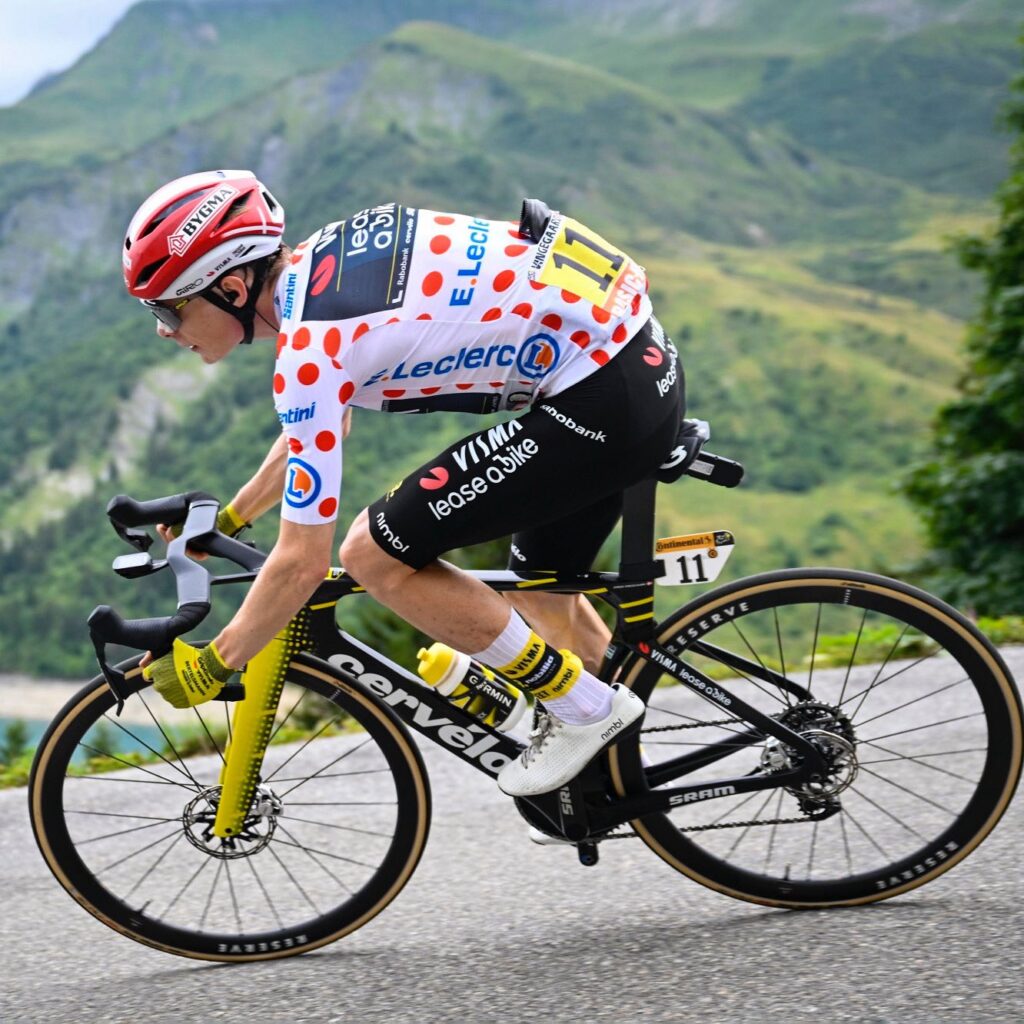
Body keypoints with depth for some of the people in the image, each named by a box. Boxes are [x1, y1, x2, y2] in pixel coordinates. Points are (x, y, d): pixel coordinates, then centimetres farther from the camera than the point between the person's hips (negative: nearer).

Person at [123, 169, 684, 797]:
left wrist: (210, 667, -2)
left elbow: (302, 562, -15)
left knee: (376, 555, -5)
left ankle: (585, 708, 4)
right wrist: (229, 520, 35)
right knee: (544, 587, 25)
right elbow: (318, 425, 29)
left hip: (600, 402, -10)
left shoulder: (310, 347, -18)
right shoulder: (312, 266, 9)